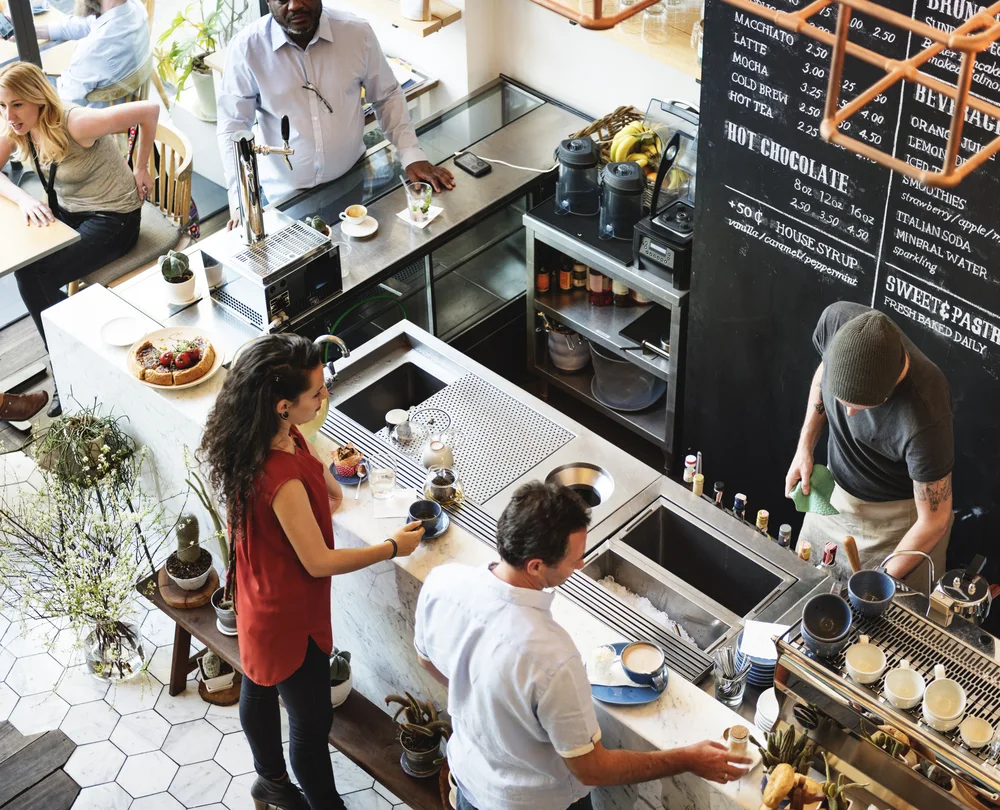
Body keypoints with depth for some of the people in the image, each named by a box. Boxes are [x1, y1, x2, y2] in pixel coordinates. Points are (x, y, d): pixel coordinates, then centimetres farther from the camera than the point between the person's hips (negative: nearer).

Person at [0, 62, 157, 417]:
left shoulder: (75, 124, -27)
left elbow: (149, 110, -26)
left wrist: (141, 169, -11)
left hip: (113, 219, -8)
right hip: (67, 212, 8)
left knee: (33, 278, -22)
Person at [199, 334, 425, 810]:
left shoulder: (277, 436, -13)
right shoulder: (282, 479, -39)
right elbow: (319, 562, -27)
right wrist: (393, 548, -17)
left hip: (259, 597, 10)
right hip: (289, 614, -10)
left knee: (260, 689, 30)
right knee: (312, 720, 12)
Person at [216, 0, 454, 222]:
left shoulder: (357, 32, -11)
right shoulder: (247, 47, -16)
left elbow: (386, 96, 2)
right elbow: (232, 127, -12)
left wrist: (412, 155, -7)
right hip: (286, 196, -2)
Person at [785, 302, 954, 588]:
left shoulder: (923, 417, -40)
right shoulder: (837, 320, -27)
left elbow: (934, 522, -25)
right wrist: (804, 447, -6)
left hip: (898, 517, -5)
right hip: (835, 490, 5)